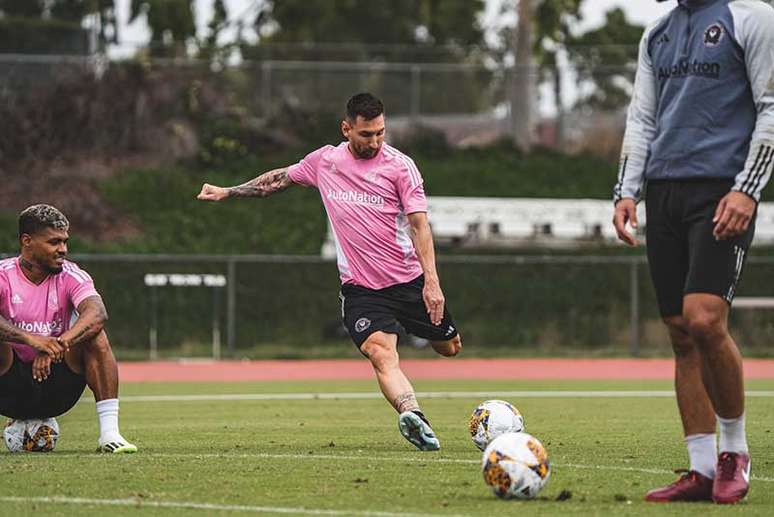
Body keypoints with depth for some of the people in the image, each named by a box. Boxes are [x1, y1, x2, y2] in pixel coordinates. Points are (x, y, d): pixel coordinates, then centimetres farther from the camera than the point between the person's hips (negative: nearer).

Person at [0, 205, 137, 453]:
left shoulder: (71, 276, -2)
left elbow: (97, 313, -23)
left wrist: (58, 344, -39)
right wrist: (32, 339, -43)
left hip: (57, 389, 2)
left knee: (95, 336, -20)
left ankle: (109, 432, -22)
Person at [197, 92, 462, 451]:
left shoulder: (399, 166, -7)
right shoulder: (325, 161, 2)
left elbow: (419, 225, -11)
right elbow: (281, 178, 21)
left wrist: (432, 282, -21)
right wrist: (228, 192, 22)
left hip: (410, 281, 0)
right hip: (360, 287, 0)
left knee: (450, 348, 12)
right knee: (380, 354, -26)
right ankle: (413, 416, -45)